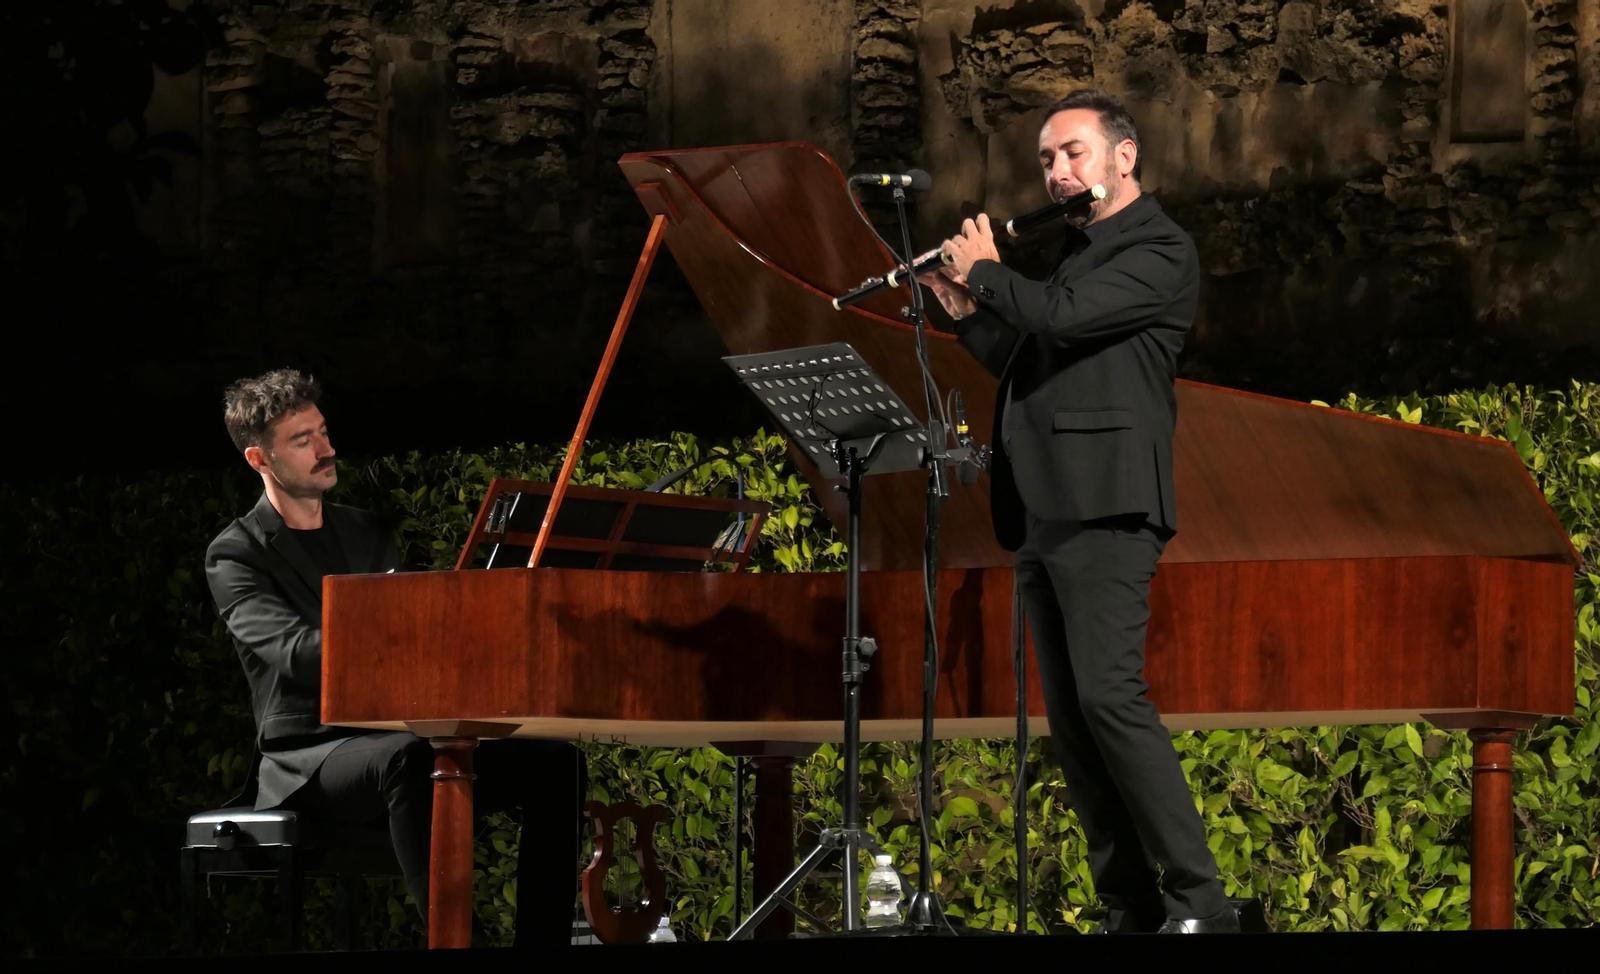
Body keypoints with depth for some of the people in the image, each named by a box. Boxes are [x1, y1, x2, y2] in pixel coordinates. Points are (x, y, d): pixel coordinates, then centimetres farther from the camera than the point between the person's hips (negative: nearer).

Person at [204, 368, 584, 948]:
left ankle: (542, 942, -22)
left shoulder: (364, 533, 19)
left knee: (555, 761, -15)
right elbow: (296, 651, -20)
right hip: (308, 760, -6)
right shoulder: (235, 556, -3)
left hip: (389, 739, 6)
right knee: (407, 757, -41)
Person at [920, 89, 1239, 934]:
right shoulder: (1074, 252, 24)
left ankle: (1199, 901, -18)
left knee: (1107, 694, -19)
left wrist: (984, 271, -1)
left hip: (1106, 508, -9)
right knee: (1068, 716, 4)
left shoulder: (1158, 251, -5)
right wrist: (965, 310, 14)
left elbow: (1061, 318, -17)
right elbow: (1021, 361, 27)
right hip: (1043, 513, 9)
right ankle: (1130, 907, 5)